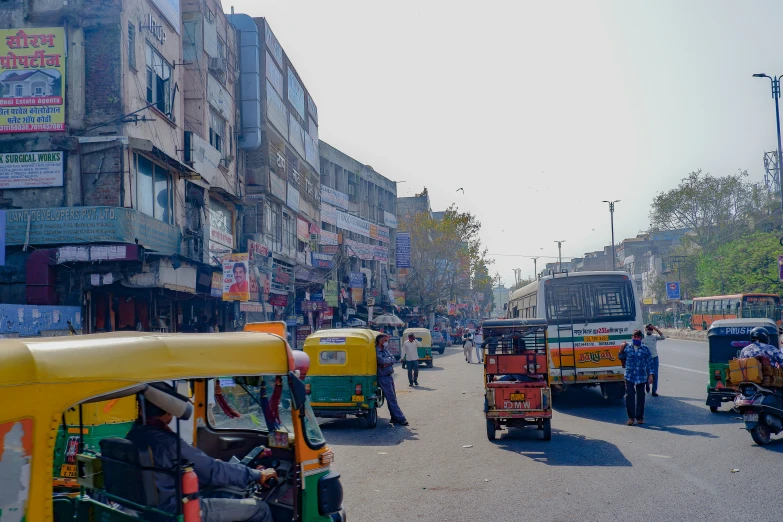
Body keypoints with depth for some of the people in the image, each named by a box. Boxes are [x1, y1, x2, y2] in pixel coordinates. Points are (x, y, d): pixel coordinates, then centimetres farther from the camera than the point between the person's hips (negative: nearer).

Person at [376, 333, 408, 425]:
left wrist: (387, 362, -15)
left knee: (392, 398, 12)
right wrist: (389, 359, -6)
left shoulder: (385, 350, 13)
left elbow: (393, 359, 5)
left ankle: (395, 418, 19)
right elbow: (382, 361, -26)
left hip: (389, 376, 9)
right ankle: (400, 418, -5)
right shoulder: (376, 351, -13)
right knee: (391, 399, -6)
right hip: (383, 377, -9)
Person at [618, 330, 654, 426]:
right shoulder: (627, 347, 6)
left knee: (640, 396, 5)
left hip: (641, 377, 0)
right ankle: (631, 417, -1)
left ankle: (640, 417, 15)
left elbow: (649, 362, 6)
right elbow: (622, 358, 16)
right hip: (629, 376, 0)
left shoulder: (645, 349, 5)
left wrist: (650, 375, 0)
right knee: (629, 395, -7)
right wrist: (621, 351, -2)